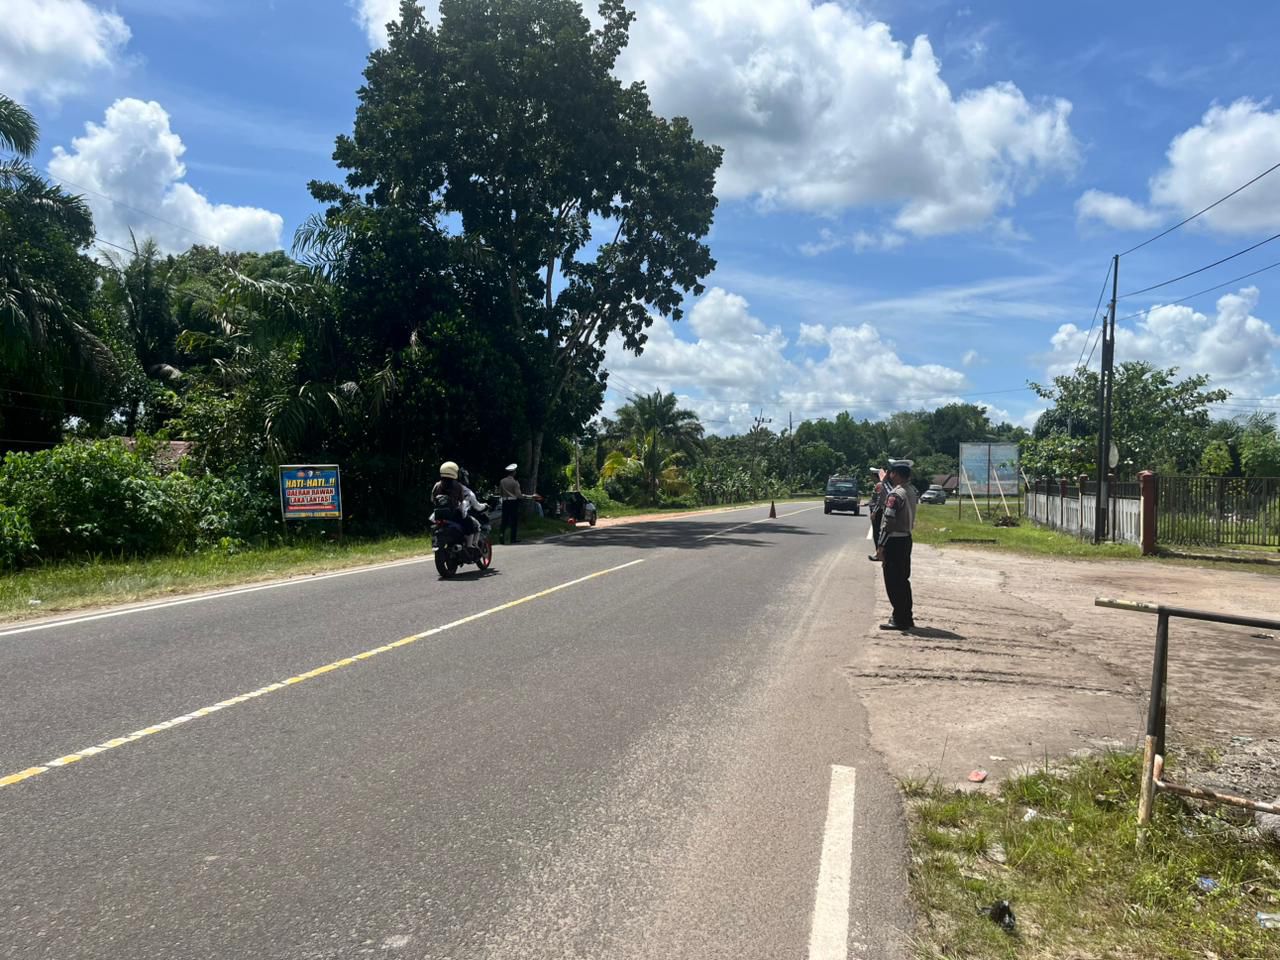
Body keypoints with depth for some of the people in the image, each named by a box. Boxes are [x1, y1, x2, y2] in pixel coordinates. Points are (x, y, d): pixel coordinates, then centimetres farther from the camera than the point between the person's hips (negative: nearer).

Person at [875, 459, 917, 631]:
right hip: (906, 538, 10)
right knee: (903, 580, 16)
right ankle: (906, 617, 23)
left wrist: (880, 546, -19)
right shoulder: (910, 494, 12)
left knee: (893, 582, -3)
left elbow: (889, 522, -21)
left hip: (894, 541, -9)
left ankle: (899, 620, 1)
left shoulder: (895, 494, -17)